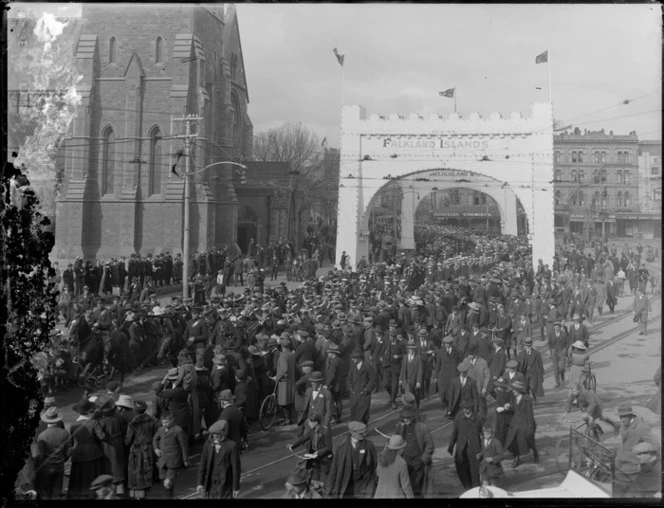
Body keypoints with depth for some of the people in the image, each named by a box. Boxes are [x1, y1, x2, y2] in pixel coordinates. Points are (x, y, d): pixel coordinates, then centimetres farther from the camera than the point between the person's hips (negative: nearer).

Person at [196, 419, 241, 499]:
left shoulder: (232, 445, -15)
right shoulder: (208, 443, -2)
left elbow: (236, 467, -11)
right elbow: (203, 464, 3)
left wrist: (236, 487, -8)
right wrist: (200, 483, 0)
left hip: (226, 485, -4)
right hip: (211, 484, 4)